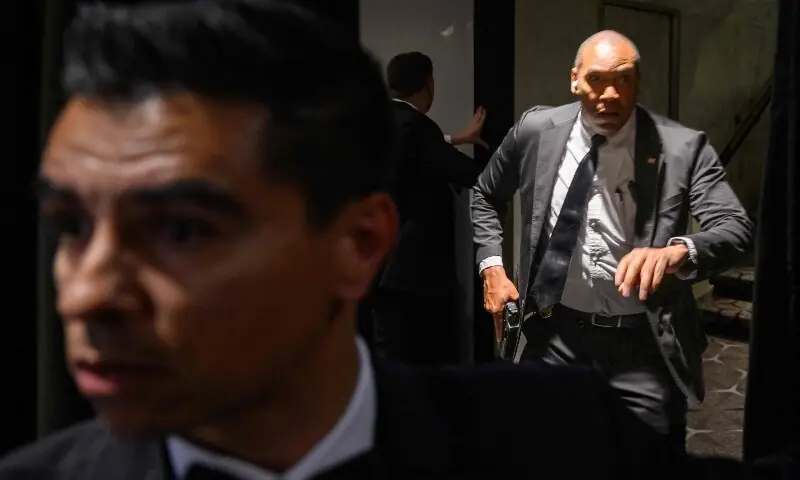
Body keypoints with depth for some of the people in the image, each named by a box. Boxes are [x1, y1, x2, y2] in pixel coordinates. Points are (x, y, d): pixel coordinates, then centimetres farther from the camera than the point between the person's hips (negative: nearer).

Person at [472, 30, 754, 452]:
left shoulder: (683, 147, -9)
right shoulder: (536, 131, -2)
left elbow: (736, 228, -18)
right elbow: (485, 196, 15)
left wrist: (678, 252, -38)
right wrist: (491, 267, 3)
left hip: (645, 346, -2)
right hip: (556, 335, 2)